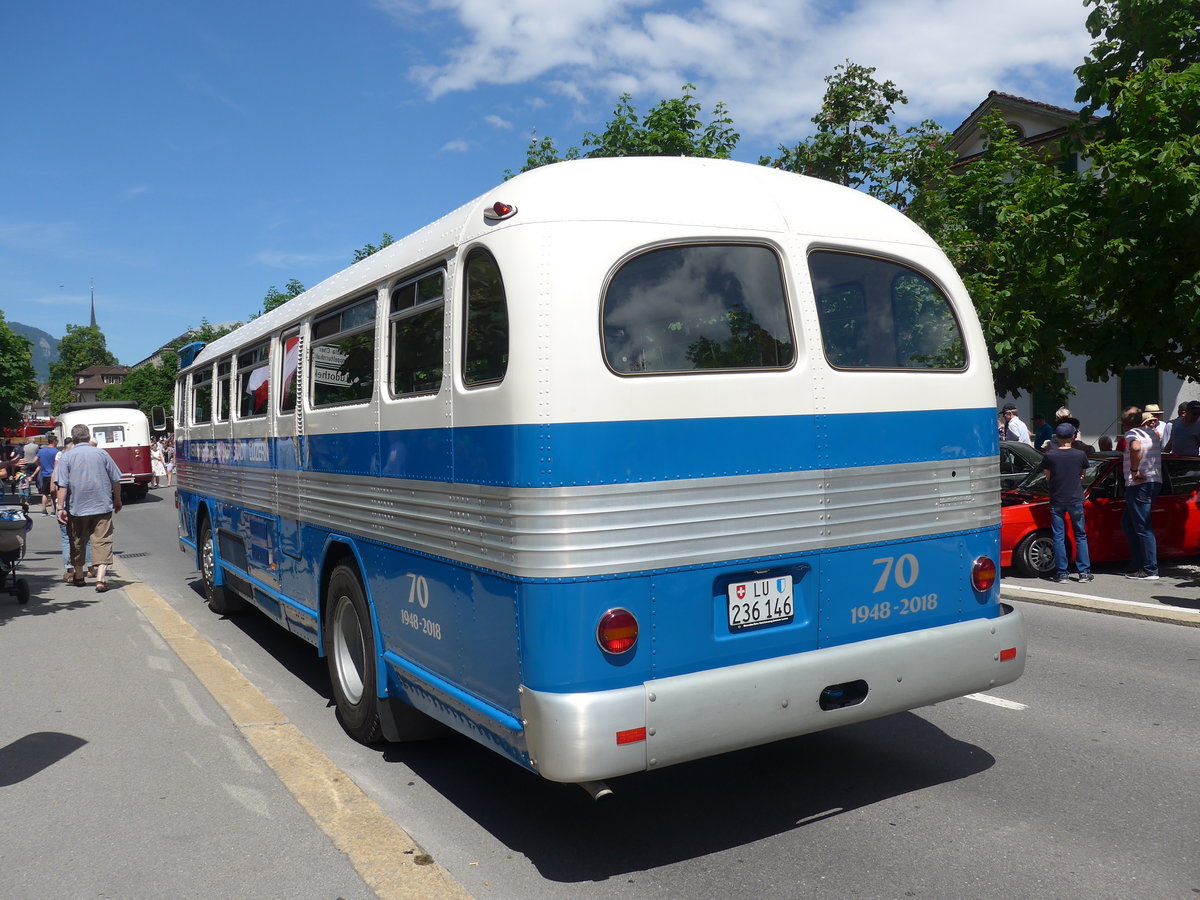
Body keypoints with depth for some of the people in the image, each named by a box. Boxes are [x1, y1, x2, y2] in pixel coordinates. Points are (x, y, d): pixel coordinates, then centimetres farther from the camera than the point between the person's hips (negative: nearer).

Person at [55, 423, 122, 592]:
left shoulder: (67, 457, -2)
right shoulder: (102, 454, 1)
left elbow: (62, 485, -7)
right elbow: (116, 480, 4)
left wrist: (61, 508, -4)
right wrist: (117, 500, 17)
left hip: (77, 508, 0)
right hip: (102, 507, 0)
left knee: (78, 542, 16)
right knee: (102, 542, -2)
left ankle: (78, 576, 30)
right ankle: (100, 579, -13)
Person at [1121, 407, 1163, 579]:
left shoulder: (1132, 433, -10)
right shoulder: (1152, 433, 16)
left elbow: (1135, 448, -32)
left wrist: (1134, 471, -23)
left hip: (1139, 484, -9)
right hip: (1154, 481, 9)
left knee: (1143, 528, -6)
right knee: (1127, 523, 17)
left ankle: (1151, 570, -5)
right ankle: (1140, 565, 17)